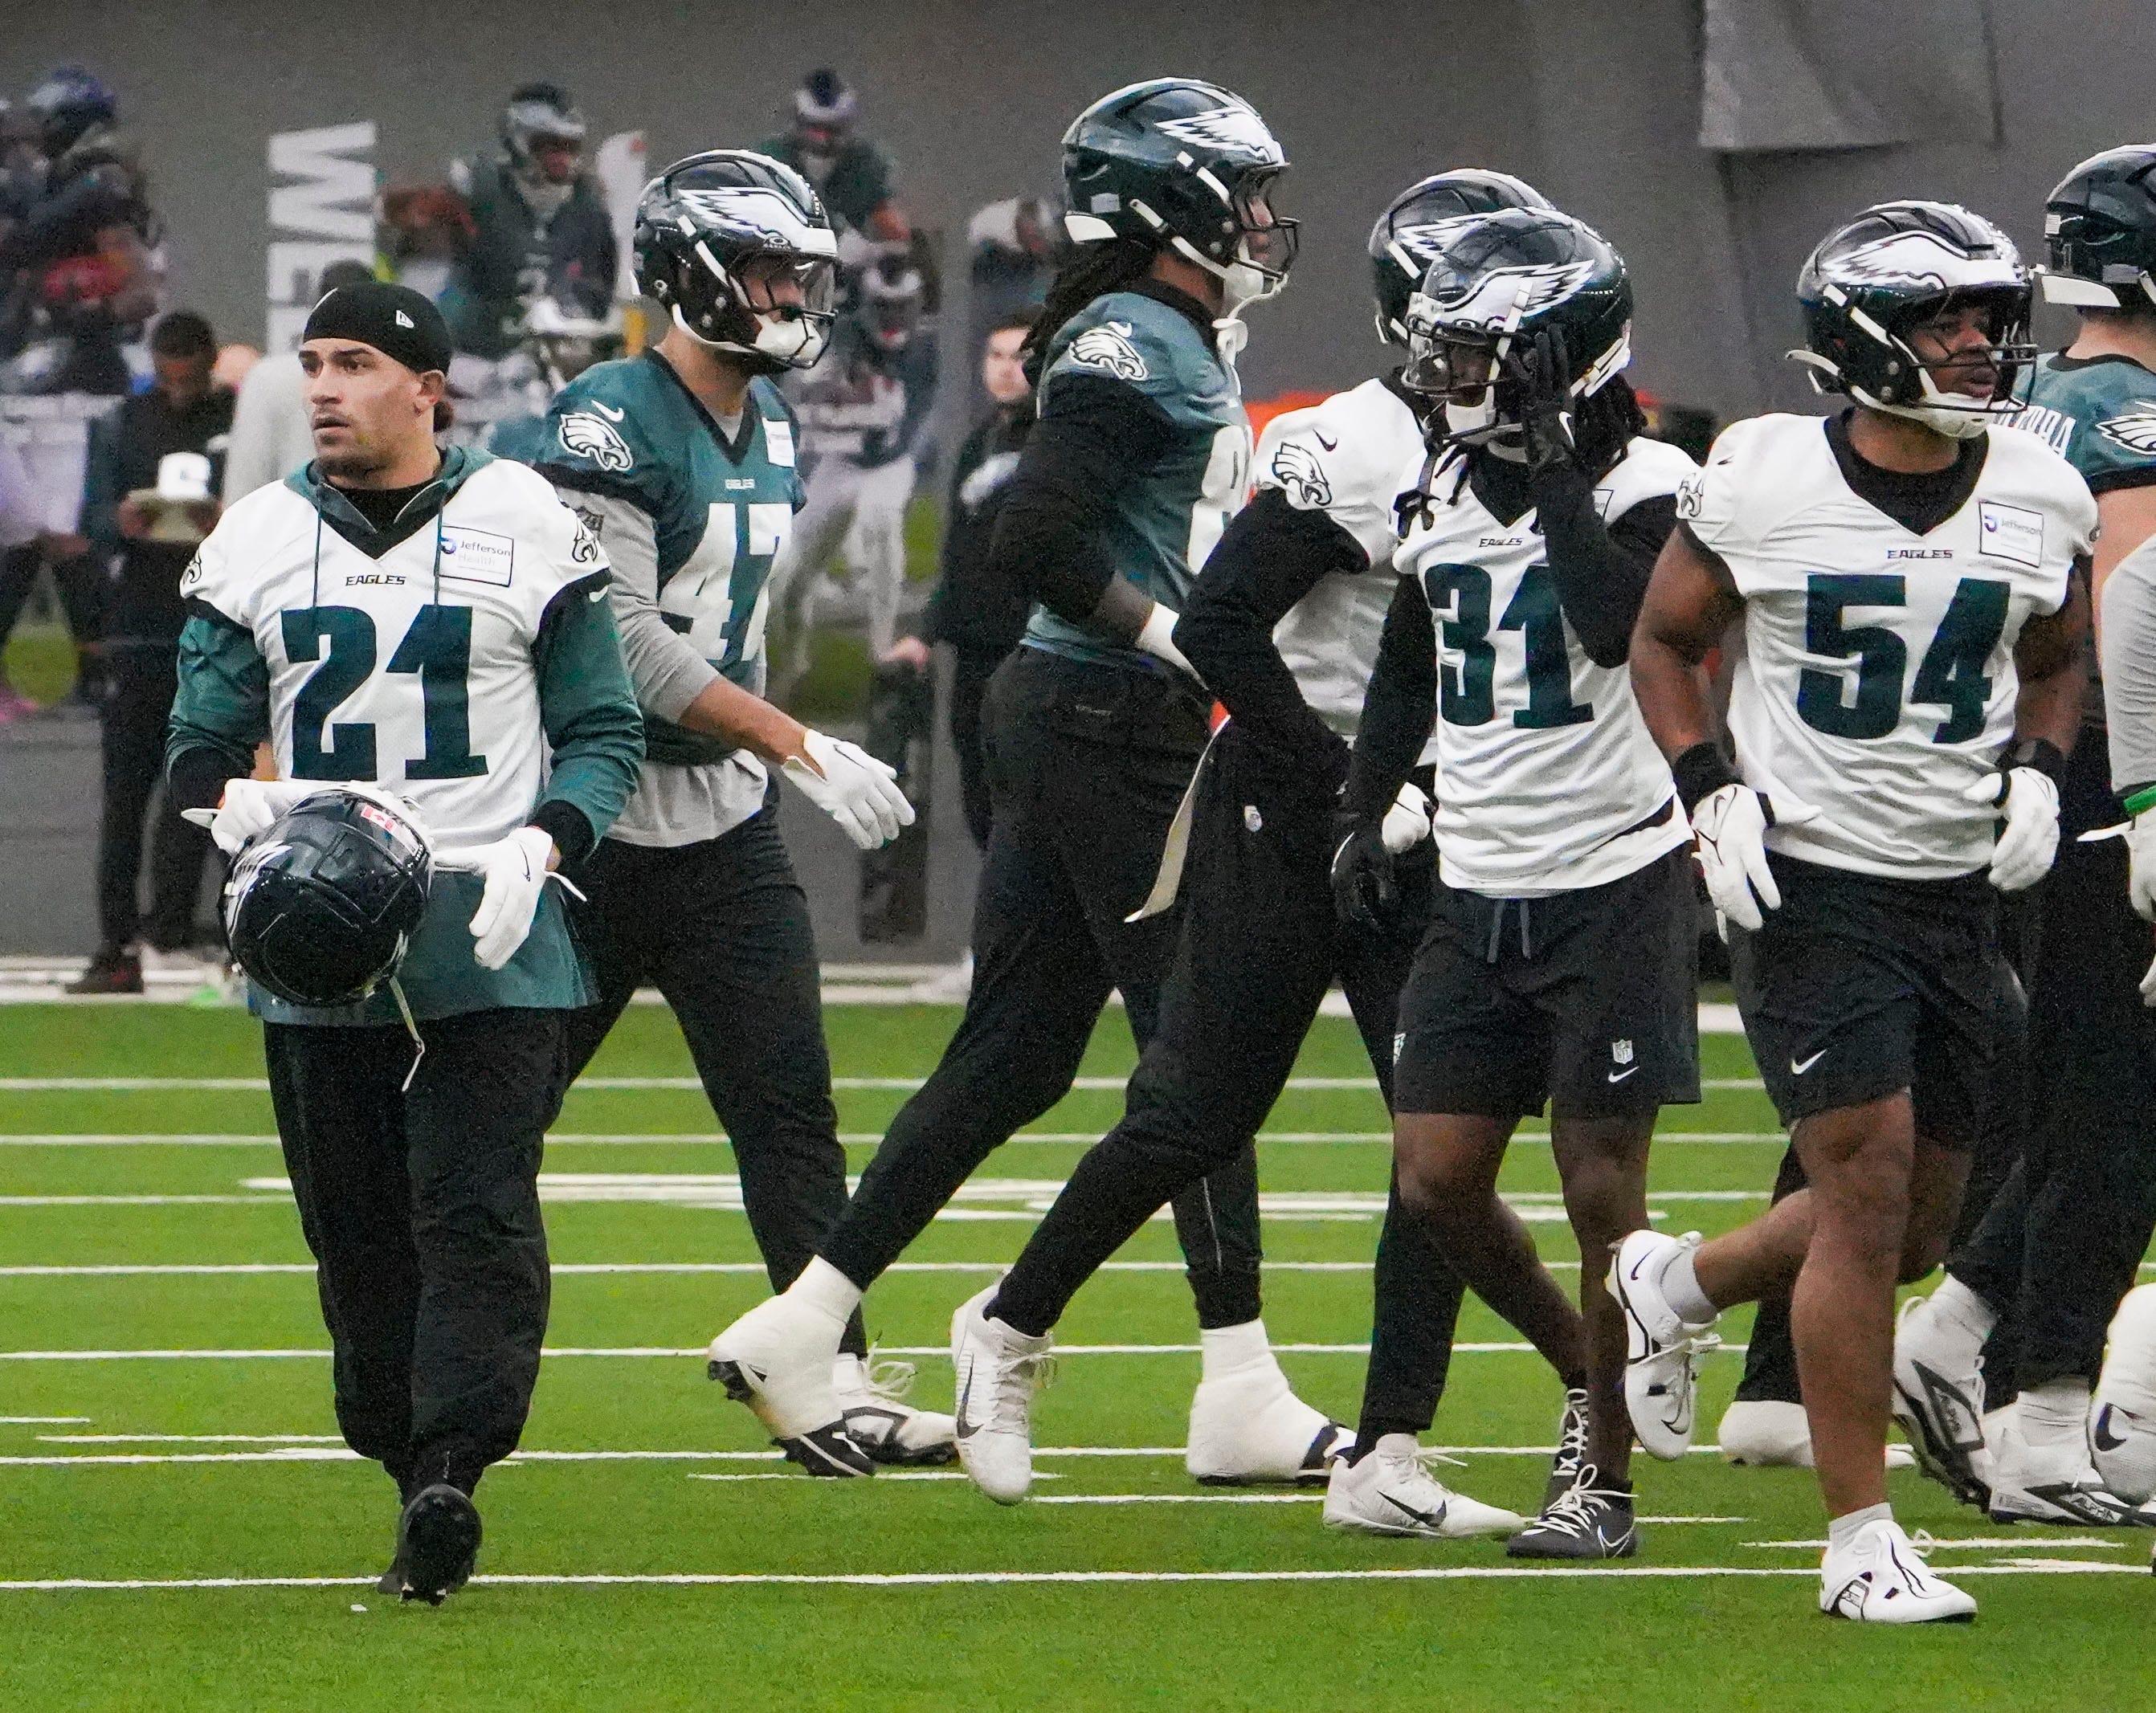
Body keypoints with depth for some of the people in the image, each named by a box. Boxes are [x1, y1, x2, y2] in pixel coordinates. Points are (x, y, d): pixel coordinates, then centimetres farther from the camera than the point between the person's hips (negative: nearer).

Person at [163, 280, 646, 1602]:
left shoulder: (525, 528, 2)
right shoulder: (258, 541, 10)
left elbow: (605, 734, 6)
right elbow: (201, 743, 13)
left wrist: (537, 849, -11)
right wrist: (233, 803, -10)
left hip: (491, 945, -3)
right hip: (316, 948, 3)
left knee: (478, 1216, -14)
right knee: (357, 1232, 4)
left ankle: (449, 1476, -22)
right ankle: (409, 1470, 14)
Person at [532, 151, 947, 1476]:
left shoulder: (769, 426, 10)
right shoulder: (611, 424, -17)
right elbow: (629, 646, -21)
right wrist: (802, 749, -21)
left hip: (724, 823, 7)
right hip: (596, 824, -7)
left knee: (791, 1109, -2)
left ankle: (834, 1384, -5)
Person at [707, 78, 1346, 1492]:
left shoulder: (1188, 346, 17)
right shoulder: (1135, 344, -14)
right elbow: (1036, 541, -21)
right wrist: (1183, 641, -17)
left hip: (1106, 725, 10)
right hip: (1105, 724, -10)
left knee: (1018, 1057, 10)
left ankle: (801, 1331, 12)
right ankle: (1243, 1398, -2)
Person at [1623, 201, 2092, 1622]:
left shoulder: (2040, 498, 1)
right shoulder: (1765, 480, -8)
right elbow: (1665, 640, 5)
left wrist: (2037, 774, -1)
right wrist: (1712, 792, -8)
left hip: (1956, 888, 5)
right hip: (1809, 879, -5)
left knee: (1915, 1226, 10)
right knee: (1870, 1186, -13)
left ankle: (1680, 1286, 40)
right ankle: (1862, 1542, -6)